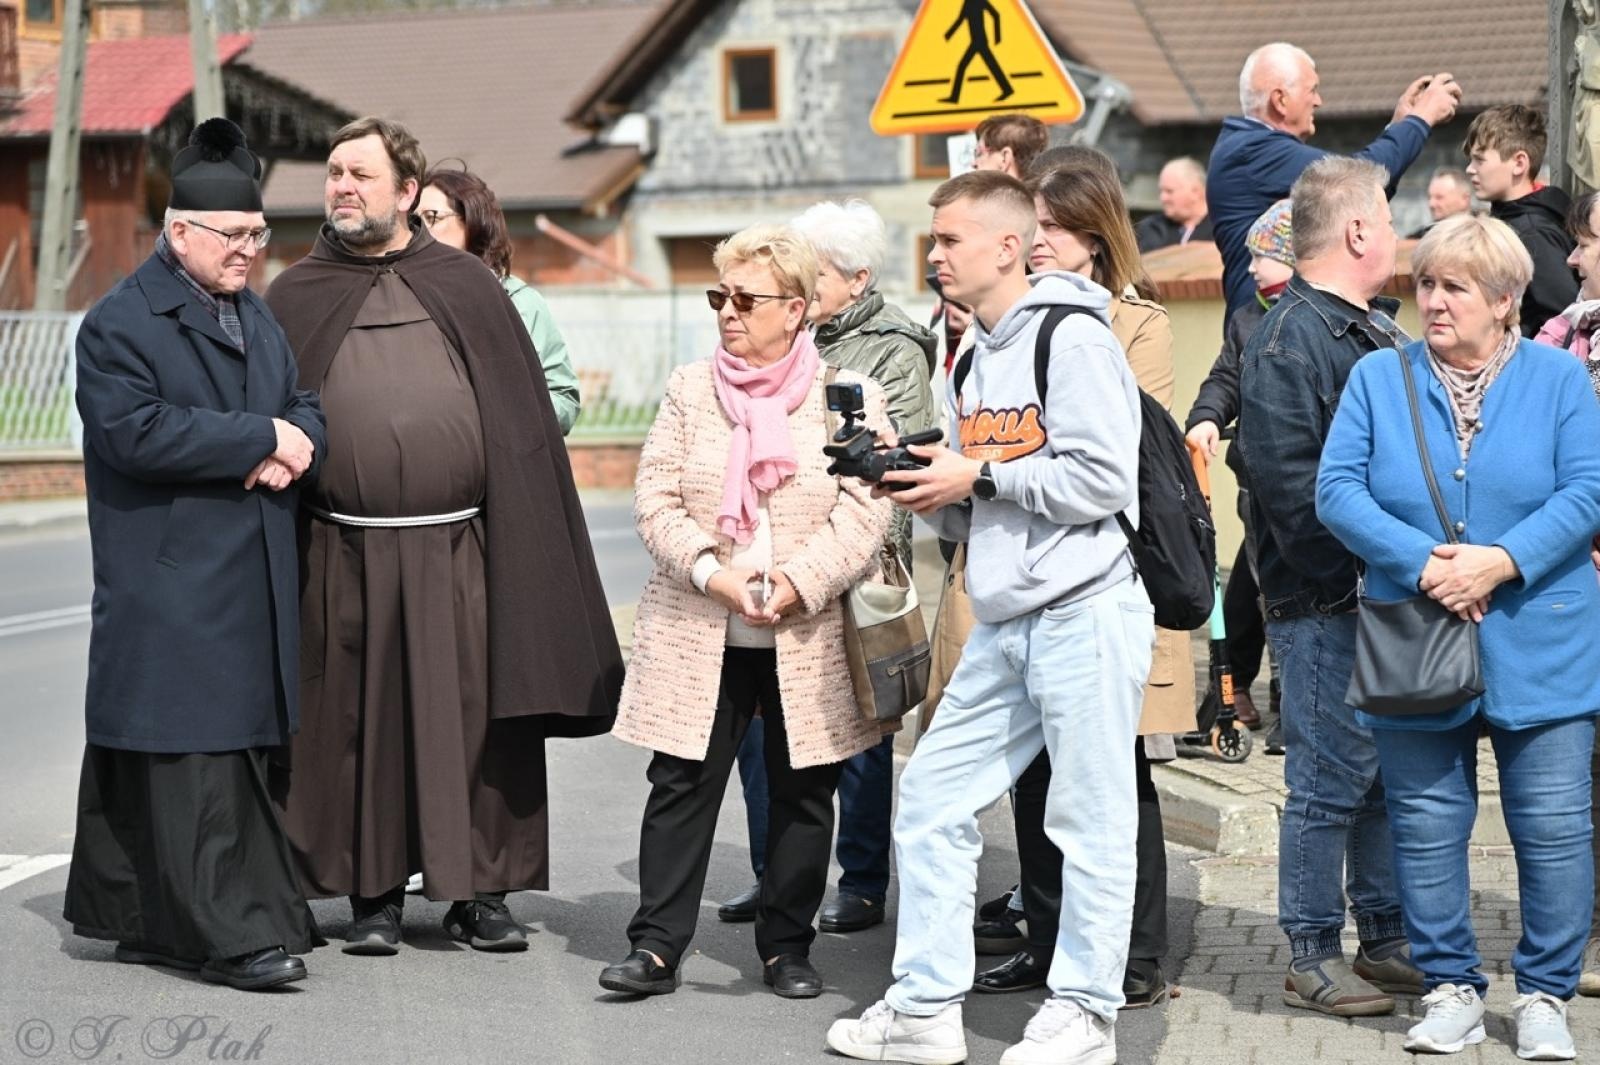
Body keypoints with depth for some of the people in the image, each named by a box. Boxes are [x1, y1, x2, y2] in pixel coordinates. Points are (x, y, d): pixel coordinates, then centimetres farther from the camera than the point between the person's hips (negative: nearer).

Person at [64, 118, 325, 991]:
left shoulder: (255, 315, 18)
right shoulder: (119, 323, -8)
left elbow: (304, 408, 19)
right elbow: (134, 430, -20)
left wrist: (295, 449, -7)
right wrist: (261, 438, -17)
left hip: (252, 582, 8)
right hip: (169, 583, -8)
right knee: (191, 755, -8)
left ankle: (140, 918, 21)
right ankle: (230, 933, -8)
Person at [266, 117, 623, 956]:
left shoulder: (466, 287, 7)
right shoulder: (297, 298, 9)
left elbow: (524, 420, 5)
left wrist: (524, 556, -1)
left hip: (460, 549, 0)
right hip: (345, 560, 0)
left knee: (475, 719, 3)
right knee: (361, 722, 5)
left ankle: (478, 891, 14)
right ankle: (374, 894, 16)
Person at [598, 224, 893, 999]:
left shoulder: (849, 396, 1)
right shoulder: (690, 389, 8)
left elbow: (865, 509, -7)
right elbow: (654, 497, 1)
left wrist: (800, 582, -19)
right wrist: (712, 571, -15)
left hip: (808, 639, -1)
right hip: (698, 635, 1)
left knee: (802, 793, 7)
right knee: (681, 787, 1)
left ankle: (787, 948, 19)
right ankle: (657, 946, 7)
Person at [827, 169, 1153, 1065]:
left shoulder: (1072, 337, -10)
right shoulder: (977, 360, 17)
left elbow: (1103, 479, -19)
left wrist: (979, 477, -13)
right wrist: (933, 490, 2)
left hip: (1086, 614, -9)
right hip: (1004, 625, 9)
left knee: (1090, 820, 0)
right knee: (933, 798, 7)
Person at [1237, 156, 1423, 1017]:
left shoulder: (1378, 327, 17)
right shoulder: (1289, 337, -14)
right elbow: (1288, 477, -22)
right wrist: (1371, 562, -21)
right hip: (1324, 605, -9)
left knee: (1391, 774, 14)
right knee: (1331, 780, -2)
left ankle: (1388, 940, 25)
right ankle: (1312, 960, 8)